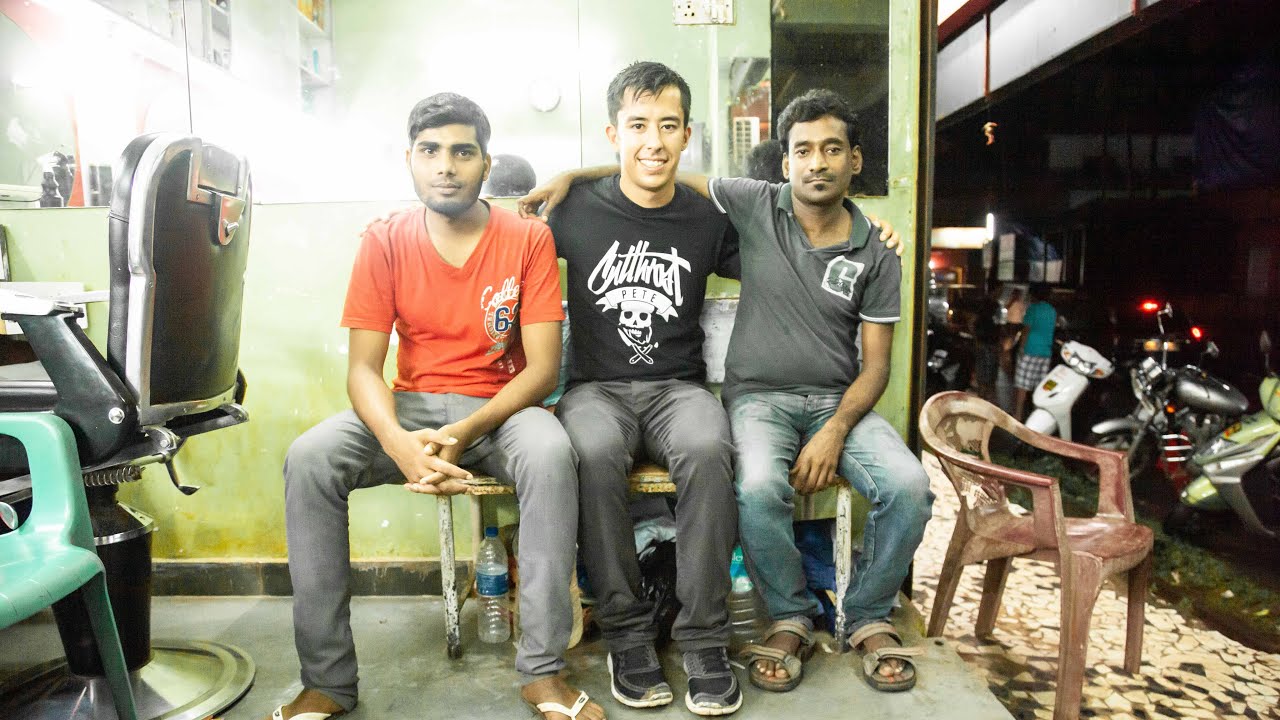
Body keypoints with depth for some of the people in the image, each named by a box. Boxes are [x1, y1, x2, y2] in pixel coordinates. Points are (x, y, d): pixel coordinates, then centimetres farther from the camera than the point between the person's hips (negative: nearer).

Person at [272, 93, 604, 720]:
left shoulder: (528, 238, -5)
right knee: (308, 458, -24)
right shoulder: (385, 242, 0)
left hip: (499, 409, -2)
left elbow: (543, 366, -10)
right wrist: (398, 443, -27)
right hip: (409, 407, 2)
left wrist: (467, 431, -26)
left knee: (551, 454, -34)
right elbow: (363, 368, -6)